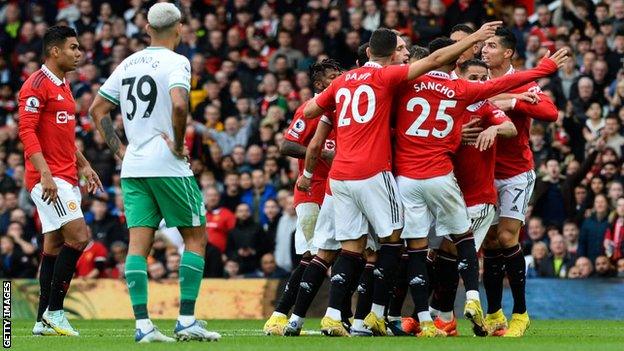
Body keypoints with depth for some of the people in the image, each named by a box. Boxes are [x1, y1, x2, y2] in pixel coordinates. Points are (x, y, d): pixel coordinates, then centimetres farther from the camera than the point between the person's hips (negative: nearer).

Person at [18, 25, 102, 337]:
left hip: (65, 179, 10)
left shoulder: (63, 86, 19)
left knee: (54, 246, 8)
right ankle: (53, 310, -12)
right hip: (49, 178, -10)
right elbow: (27, 131, -18)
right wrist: (45, 174, -25)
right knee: (79, 236, -17)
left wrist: (83, 165, 22)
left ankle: (43, 320, 10)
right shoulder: (37, 84, -11)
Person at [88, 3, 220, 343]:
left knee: (138, 243, 2)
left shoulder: (127, 64, 13)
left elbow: (97, 109, 17)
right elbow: (178, 104, -26)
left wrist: (120, 149, 16)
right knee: (195, 237, 6)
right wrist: (178, 144, -12)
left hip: (133, 167, 6)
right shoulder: (176, 62, -8)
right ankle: (186, 320, 0)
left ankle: (142, 324, -5)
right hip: (168, 166, -6)